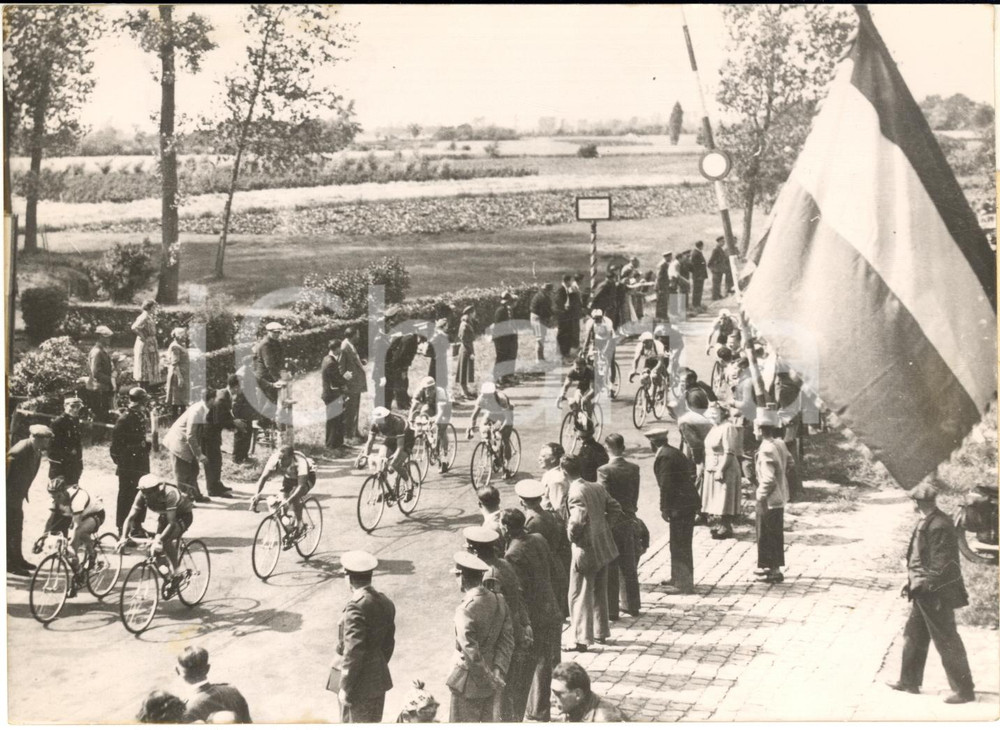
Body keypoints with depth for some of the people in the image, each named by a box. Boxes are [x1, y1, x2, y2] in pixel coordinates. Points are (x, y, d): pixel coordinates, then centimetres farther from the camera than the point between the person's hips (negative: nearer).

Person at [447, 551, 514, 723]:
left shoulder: (465, 610, -23)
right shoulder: (499, 601, -2)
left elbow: (471, 652, -24)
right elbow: (507, 640, -4)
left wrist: (490, 678, -16)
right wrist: (498, 671, -10)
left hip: (469, 683, -7)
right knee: (489, 721, 19)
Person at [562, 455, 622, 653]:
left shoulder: (576, 493, -18)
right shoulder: (597, 488, 6)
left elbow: (577, 520, -30)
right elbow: (615, 508, 12)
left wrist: (571, 535, -12)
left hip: (586, 550, -8)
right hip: (604, 548, 8)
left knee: (580, 596, 0)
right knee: (599, 592, 20)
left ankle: (582, 639, 0)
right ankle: (601, 632, 31)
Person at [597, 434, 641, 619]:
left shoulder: (604, 470, -16)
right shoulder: (634, 468, -1)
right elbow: (635, 496, 5)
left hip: (610, 522, -5)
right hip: (628, 520, 5)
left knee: (610, 567, 3)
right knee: (628, 565, 17)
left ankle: (611, 609, 6)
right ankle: (631, 604, 27)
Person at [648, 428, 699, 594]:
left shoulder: (665, 457, -16)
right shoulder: (674, 452, 14)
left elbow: (666, 485, -19)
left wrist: (664, 508, -12)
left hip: (681, 505, -10)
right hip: (687, 502, 10)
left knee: (680, 545, -4)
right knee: (679, 544, 19)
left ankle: (684, 584, 0)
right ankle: (677, 578, 29)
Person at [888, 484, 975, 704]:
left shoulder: (939, 526, -23)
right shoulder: (925, 523, 8)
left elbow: (941, 563, -23)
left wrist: (926, 585, -19)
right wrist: (913, 581, 16)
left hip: (935, 594, -10)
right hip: (923, 590, 10)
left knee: (947, 641, -2)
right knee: (913, 636, 18)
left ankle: (964, 690, 6)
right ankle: (909, 682, 29)